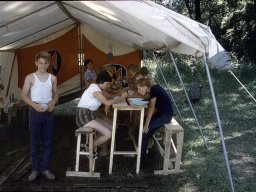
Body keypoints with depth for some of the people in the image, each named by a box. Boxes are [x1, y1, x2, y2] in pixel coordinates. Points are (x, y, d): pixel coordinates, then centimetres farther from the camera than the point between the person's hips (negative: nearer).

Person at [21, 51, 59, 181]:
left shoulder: (52, 78, 4)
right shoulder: (30, 77, -3)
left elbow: (56, 94, 11)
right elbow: (24, 96, -5)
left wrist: (53, 102, -11)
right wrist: (35, 105, -19)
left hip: (48, 113, 2)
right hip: (35, 113, -2)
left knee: (47, 142, 8)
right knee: (35, 142, 5)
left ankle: (46, 169, 17)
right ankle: (35, 169, 15)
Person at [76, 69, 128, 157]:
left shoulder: (98, 88, 11)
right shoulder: (95, 89, -19)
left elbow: (106, 99, 17)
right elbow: (108, 102, -30)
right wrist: (122, 97, -17)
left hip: (92, 114, 10)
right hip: (84, 117, -10)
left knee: (112, 126, 6)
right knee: (108, 134, -17)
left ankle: (103, 150, 16)